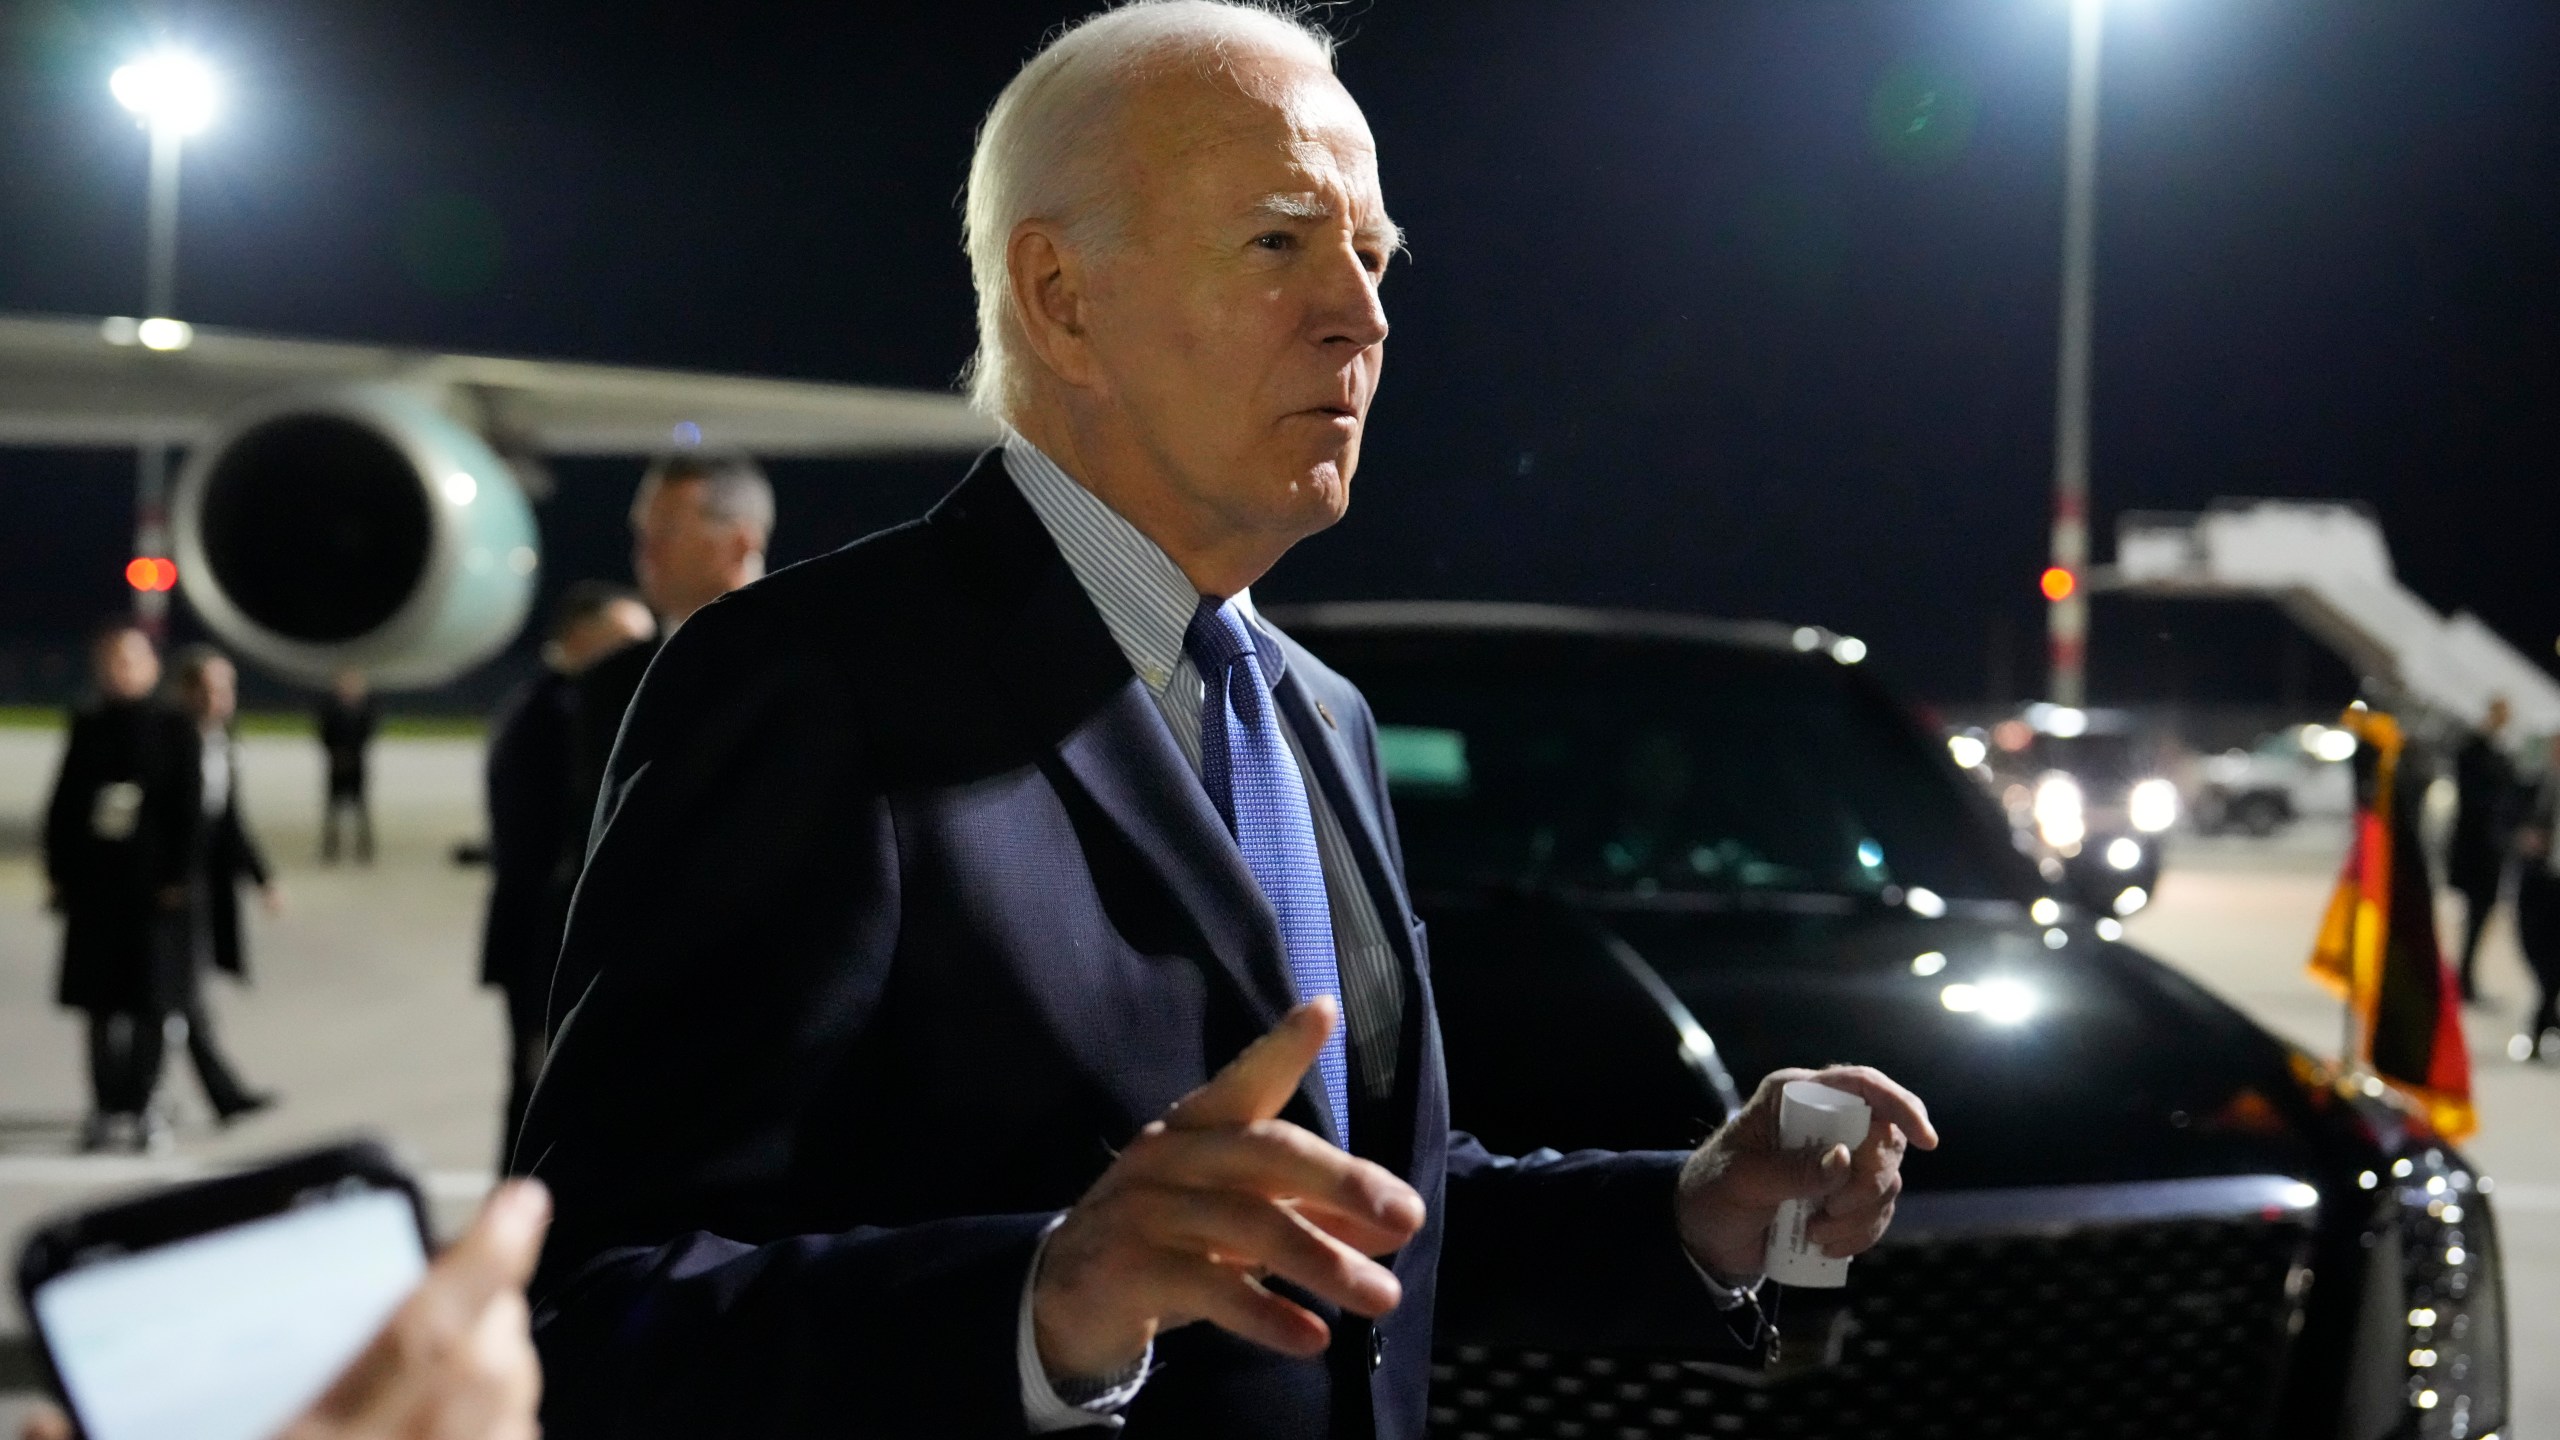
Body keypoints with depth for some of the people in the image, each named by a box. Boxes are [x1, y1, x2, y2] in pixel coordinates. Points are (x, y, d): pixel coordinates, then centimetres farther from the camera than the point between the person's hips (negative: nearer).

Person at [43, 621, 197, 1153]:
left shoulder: (173, 729, -1)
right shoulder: (87, 726, 8)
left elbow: (187, 809, -4)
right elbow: (62, 803, 10)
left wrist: (178, 879, -10)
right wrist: (57, 871, 4)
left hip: (152, 886, -3)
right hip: (94, 883, 3)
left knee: (149, 1003, 1)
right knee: (101, 1000, 6)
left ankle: (138, 1108, 9)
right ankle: (108, 1109, 13)